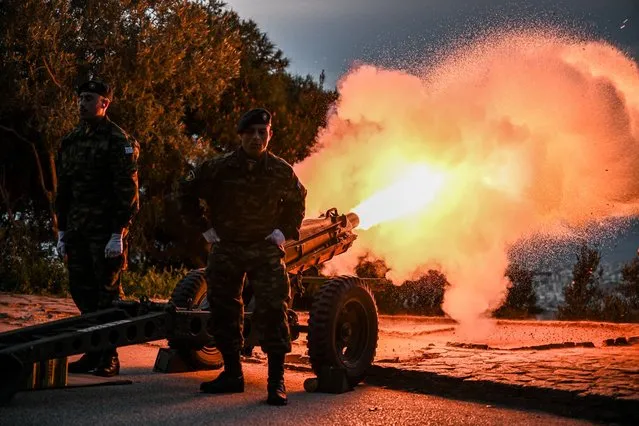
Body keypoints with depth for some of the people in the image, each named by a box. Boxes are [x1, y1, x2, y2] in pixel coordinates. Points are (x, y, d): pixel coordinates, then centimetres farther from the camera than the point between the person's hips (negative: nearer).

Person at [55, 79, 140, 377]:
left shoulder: (118, 141, -6)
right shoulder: (69, 141, 15)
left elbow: (126, 190, -12)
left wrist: (118, 233, -17)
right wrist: (62, 231, 15)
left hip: (106, 230, -7)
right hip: (77, 230, 7)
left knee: (107, 291, -4)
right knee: (81, 290, 8)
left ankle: (109, 358, 2)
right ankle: (93, 352, 17)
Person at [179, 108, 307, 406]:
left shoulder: (282, 171, -4)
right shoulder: (219, 168, -8)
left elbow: (297, 202, 15)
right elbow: (188, 193, 7)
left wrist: (285, 230, 3)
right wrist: (205, 227, 5)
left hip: (266, 250, -1)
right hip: (225, 249, 1)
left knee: (272, 310, -12)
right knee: (223, 310, 7)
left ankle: (276, 381, -7)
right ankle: (232, 374, 22)